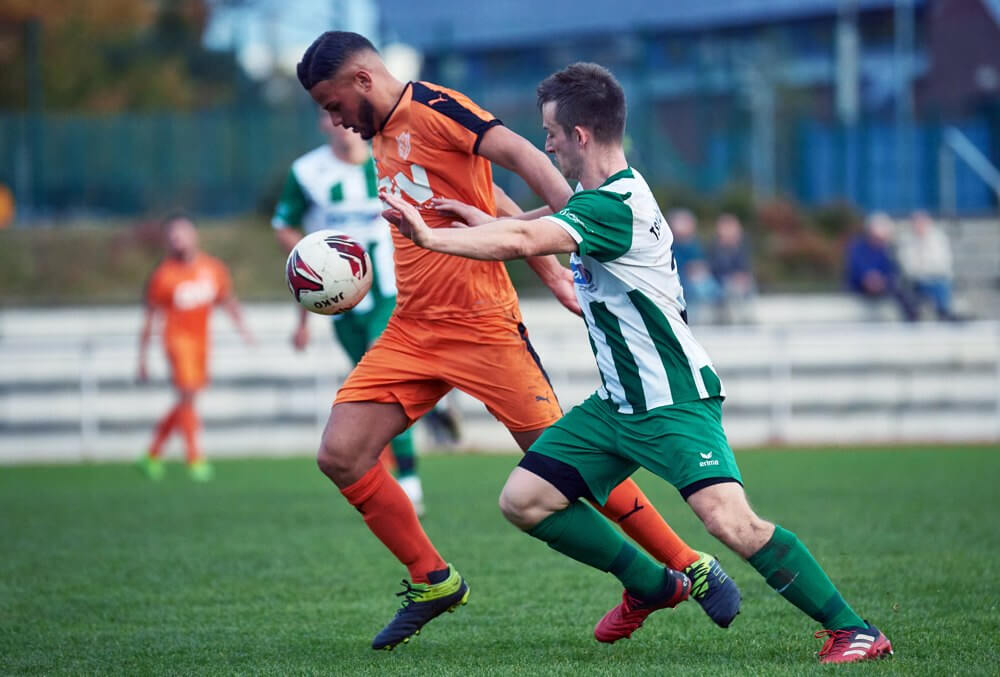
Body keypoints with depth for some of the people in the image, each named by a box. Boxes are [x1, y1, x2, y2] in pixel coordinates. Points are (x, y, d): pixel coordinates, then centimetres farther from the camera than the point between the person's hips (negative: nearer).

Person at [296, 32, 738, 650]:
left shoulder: (429, 107, -9)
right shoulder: (384, 135, 17)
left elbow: (514, 151, -22)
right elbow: (489, 198, 21)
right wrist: (551, 273, 15)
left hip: (481, 322, -8)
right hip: (411, 332, 8)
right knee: (341, 455, -3)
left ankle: (693, 568, 5)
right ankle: (432, 582, 11)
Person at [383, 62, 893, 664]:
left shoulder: (615, 205, -22)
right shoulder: (601, 194, 9)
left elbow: (522, 242, -36)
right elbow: (548, 224, 32)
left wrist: (430, 236, -32)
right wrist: (474, 220, 21)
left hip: (676, 402, -10)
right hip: (617, 405, 10)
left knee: (730, 521, -26)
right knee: (524, 500, 4)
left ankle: (852, 631, -15)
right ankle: (652, 586, 20)